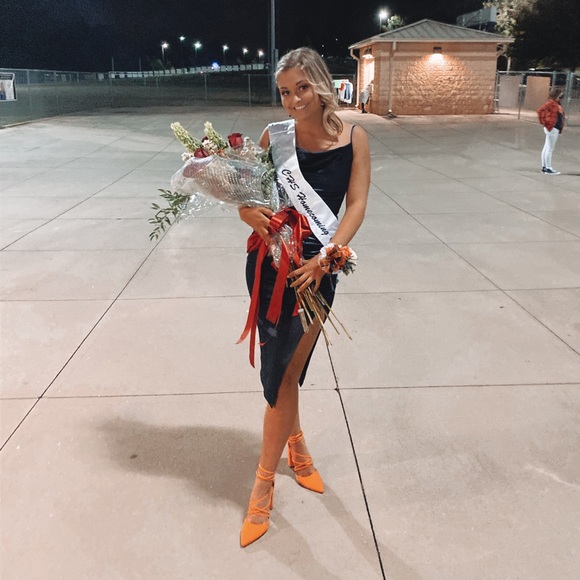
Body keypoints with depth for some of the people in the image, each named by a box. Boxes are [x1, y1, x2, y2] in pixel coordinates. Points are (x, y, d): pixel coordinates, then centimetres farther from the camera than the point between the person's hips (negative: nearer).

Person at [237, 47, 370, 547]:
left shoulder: (353, 138, -3)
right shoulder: (275, 136, -5)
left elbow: (356, 206, -6)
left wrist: (324, 257, -19)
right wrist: (252, 213, -24)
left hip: (319, 267, 1)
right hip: (271, 263, -1)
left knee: (288, 370, 11)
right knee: (283, 371, 2)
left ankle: (264, 482, 30)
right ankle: (296, 444, 32)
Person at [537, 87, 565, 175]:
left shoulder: (557, 104, 15)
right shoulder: (550, 103, -12)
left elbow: (561, 116, 26)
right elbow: (540, 111, -23)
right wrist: (545, 123, -17)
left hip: (555, 129, 10)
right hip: (552, 129, -10)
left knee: (547, 148, 12)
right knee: (550, 149, -5)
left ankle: (544, 167, 18)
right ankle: (548, 168, -2)